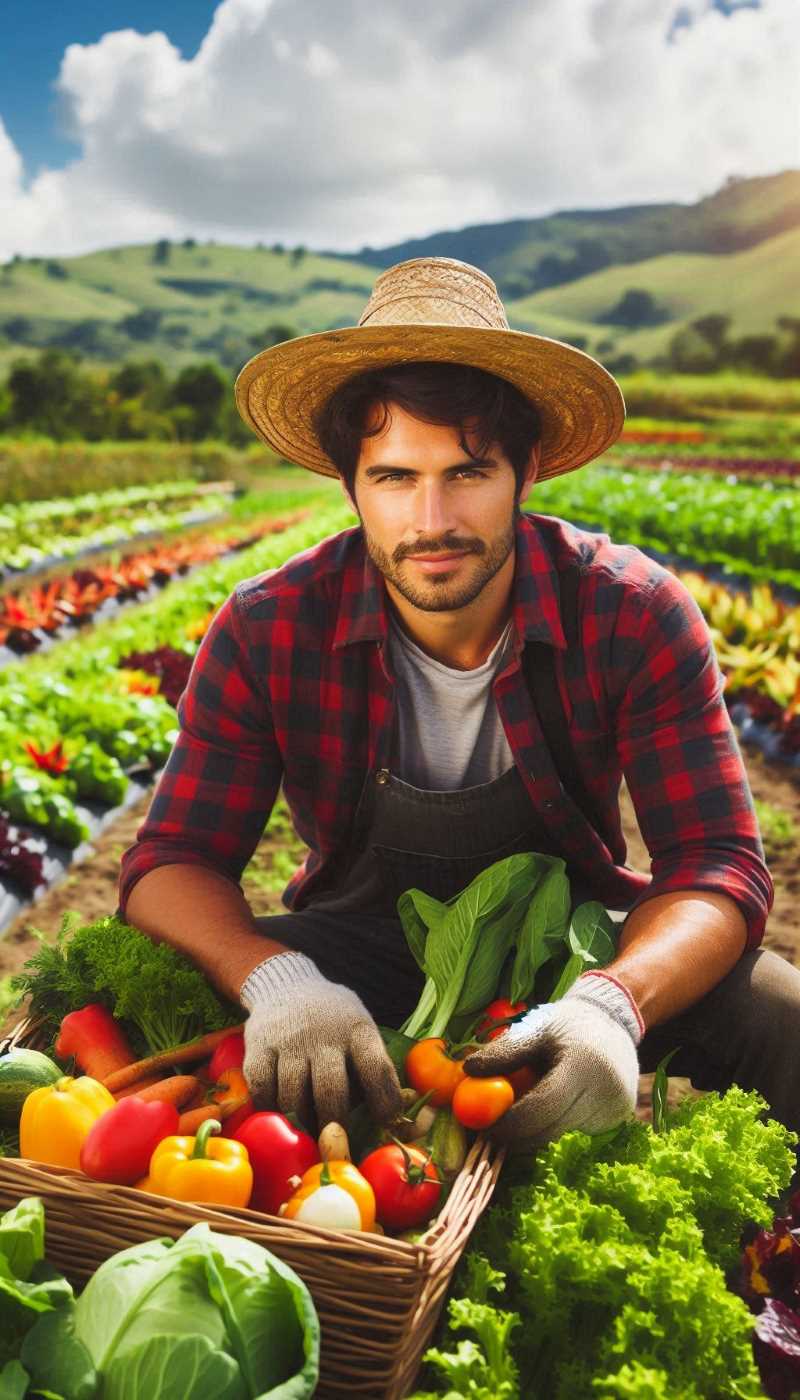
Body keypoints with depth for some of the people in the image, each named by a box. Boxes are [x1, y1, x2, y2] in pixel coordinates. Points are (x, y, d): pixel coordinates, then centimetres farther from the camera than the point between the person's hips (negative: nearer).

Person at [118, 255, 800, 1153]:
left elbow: (717, 865, -20)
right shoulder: (265, 632, -18)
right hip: (354, 952, 1)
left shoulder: (634, 616, -19)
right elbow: (172, 860, -15)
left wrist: (614, 1003, -42)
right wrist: (274, 977, -39)